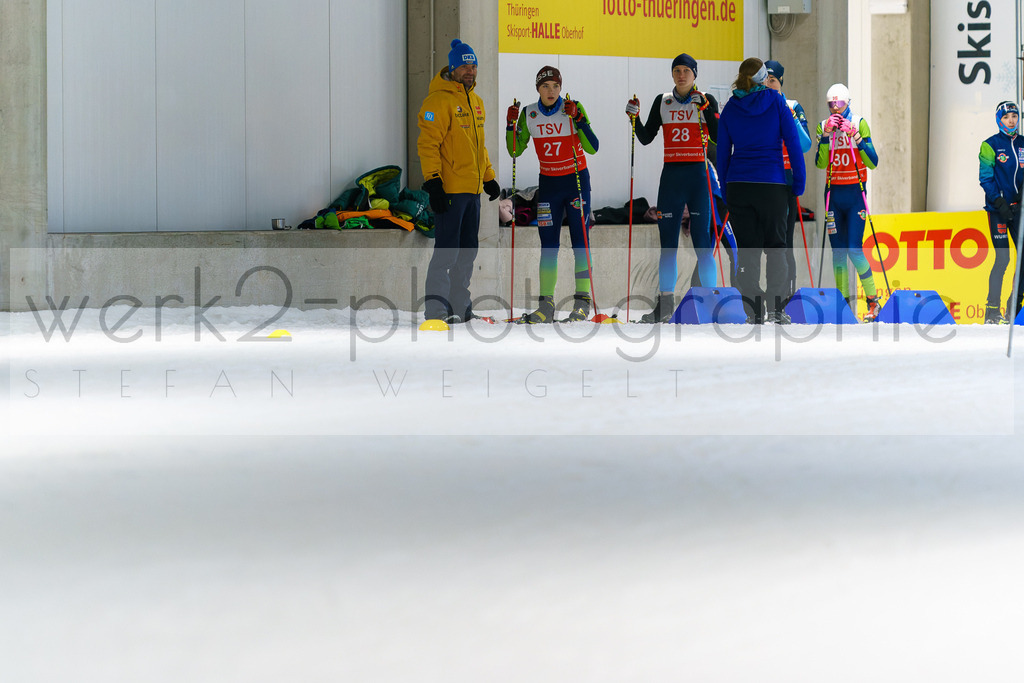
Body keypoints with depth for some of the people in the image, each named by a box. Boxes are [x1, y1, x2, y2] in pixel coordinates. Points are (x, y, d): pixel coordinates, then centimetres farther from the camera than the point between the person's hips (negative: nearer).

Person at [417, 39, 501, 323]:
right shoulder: (439, 100, -10)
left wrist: (488, 177, 23)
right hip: (449, 190, -9)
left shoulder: (475, 101, 17)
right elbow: (428, 144, -15)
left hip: (472, 188, 9)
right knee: (447, 249, -10)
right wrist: (433, 182, -21)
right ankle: (435, 307, -7)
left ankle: (458, 306, 18)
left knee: (467, 250, 11)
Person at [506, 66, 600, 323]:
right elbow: (515, 151, 3)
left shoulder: (573, 108, -11)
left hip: (577, 181, -3)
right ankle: (546, 305, 2)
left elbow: (592, 148, -17)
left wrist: (578, 119, -28)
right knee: (548, 244, 0)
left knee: (579, 241, -6)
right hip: (548, 184, 3)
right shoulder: (529, 114, -1)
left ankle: (583, 301, -1)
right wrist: (510, 125, -12)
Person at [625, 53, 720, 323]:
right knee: (667, 242, 3)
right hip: (671, 174, 3)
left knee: (702, 241, -7)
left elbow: (719, 137, -8)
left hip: (699, 174, -3)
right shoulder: (662, 102, 10)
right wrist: (634, 117, -4)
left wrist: (706, 110, -18)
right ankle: (665, 303, 9)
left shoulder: (707, 101, 2)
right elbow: (646, 138, 11)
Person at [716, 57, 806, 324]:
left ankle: (754, 312, 0)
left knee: (747, 249, 5)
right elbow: (793, 142, -4)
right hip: (772, 185, -2)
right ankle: (776, 309, 4)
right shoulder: (776, 101, -1)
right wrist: (799, 182, 3)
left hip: (738, 185, 2)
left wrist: (725, 191, 14)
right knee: (775, 246, 9)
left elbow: (722, 152, 7)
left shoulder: (730, 108, 5)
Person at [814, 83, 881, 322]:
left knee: (854, 250, -12)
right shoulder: (824, 127, 5)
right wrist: (827, 135, -17)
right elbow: (819, 163, -8)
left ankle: (873, 300, 0)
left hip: (855, 194, -3)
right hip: (833, 194, 3)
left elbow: (873, 162, -9)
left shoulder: (859, 124, -2)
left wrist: (856, 137, -20)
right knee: (838, 251, 3)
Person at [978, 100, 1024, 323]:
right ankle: (992, 311, -5)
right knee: (1002, 258, -11)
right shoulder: (990, 145, -1)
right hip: (998, 209, -5)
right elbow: (985, 177, -6)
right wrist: (999, 201, -16)